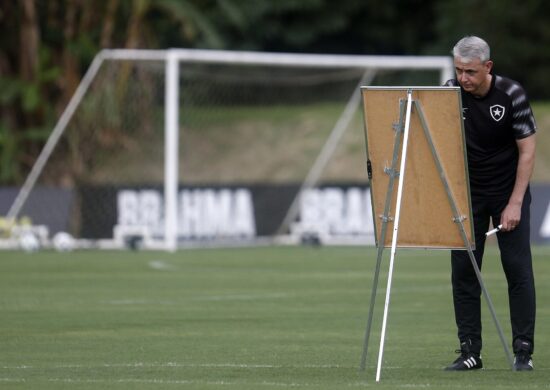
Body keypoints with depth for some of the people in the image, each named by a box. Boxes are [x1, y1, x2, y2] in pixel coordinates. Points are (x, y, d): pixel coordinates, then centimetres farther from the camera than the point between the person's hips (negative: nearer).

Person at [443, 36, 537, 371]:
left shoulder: (511, 95, -16)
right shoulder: (449, 93, -10)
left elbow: (527, 150, -12)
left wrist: (515, 204, -16)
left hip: (508, 193, -2)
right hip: (467, 195, 2)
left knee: (518, 268, -4)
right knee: (464, 271, -1)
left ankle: (524, 350, 0)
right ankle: (470, 351, 4)